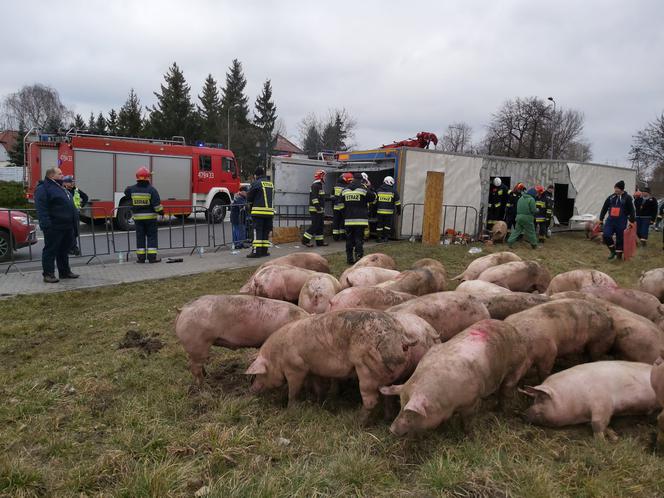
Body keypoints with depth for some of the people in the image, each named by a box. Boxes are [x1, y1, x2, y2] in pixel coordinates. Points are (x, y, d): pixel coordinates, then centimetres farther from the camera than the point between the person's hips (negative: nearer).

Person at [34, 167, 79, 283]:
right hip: (54, 227, -9)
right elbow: (41, 208, -19)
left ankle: (65, 271, 24)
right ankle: (48, 274, 3)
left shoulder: (61, 188, 20)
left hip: (67, 226, 9)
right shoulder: (43, 189, -10)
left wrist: (73, 223, 23)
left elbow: (69, 206, 26)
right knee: (51, 250, -2)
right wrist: (46, 224, -26)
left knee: (64, 250, 15)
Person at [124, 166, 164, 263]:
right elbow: (157, 204, -16)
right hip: (150, 217, -3)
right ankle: (152, 256, 2)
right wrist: (161, 212, -1)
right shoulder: (151, 190, -14)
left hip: (137, 217, 3)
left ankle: (140, 257, 12)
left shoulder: (132, 189, -3)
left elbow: (126, 192, 22)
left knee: (140, 237, 10)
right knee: (152, 236, 5)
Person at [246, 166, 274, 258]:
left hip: (259, 211, -6)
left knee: (257, 231, -5)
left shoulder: (256, 183, -5)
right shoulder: (271, 184, 14)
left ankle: (256, 251, -8)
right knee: (266, 231, 11)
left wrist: (250, 204, 21)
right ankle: (264, 250, 12)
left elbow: (249, 196, 1)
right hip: (269, 211, 6)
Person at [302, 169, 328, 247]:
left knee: (320, 226, 11)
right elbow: (314, 198, -22)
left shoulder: (320, 186, 19)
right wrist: (318, 208, -27)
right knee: (315, 225, -11)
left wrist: (322, 210, 26)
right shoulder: (315, 185, -13)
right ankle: (305, 240, -8)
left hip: (319, 210, 10)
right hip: (315, 210, -10)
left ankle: (320, 241, 16)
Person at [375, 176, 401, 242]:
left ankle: (379, 237, 8)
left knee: (379, 225, 7)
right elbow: (397, 203, 2)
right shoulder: (393, 191, -1)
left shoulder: (378, 190, 6)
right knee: (387, 225, 8)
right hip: (389, 212, -2)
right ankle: (386, 237, 9)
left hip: (380, 211, 2)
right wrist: (399, 211, 11)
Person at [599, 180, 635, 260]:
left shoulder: (627, 198, -3)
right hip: (610, 220, 3)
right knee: (606, 235, -11)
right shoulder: (611, 197, 7)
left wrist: (631, 221, -4)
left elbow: (631, 211, -1)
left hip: (621, 222, -3)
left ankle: (619, 254, 16)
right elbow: (604, 208, 12)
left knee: (620, 239, 2)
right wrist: (601, 219, 11)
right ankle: (612, 250, 12)